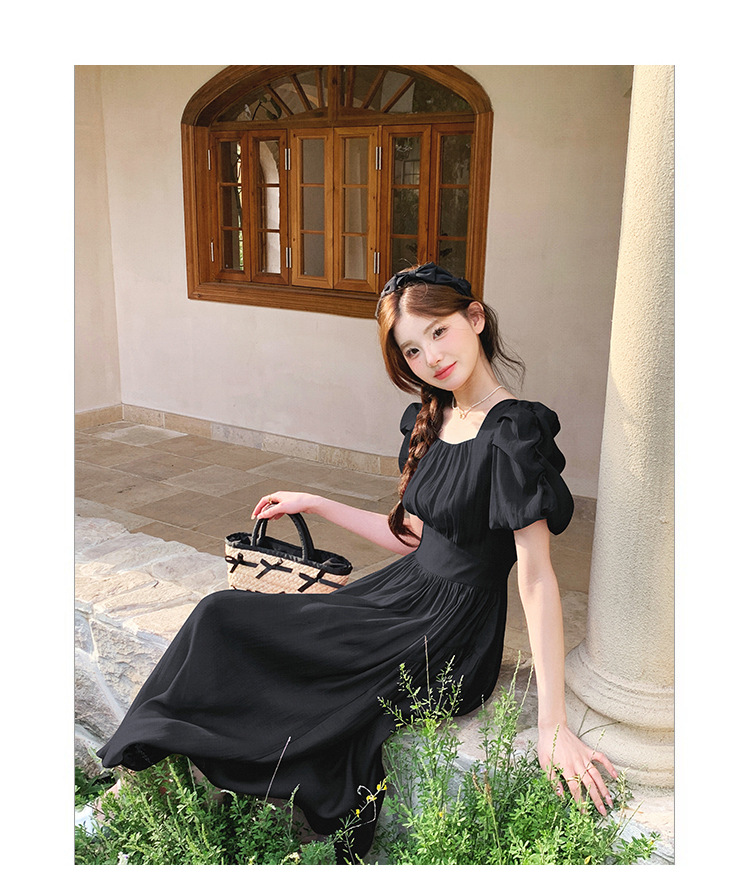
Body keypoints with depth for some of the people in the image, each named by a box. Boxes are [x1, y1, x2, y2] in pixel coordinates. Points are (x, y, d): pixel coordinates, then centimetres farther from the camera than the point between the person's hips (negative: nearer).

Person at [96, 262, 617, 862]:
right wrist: (313, 505, 17)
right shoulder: (431, 421, 7)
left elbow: (536, 575, -23)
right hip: (401, 595, 8)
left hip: (449, 634, -8)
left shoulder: (514, 432, -19)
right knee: (221, 615, 1)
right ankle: (141, 772, 7)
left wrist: (554, 725, -24)